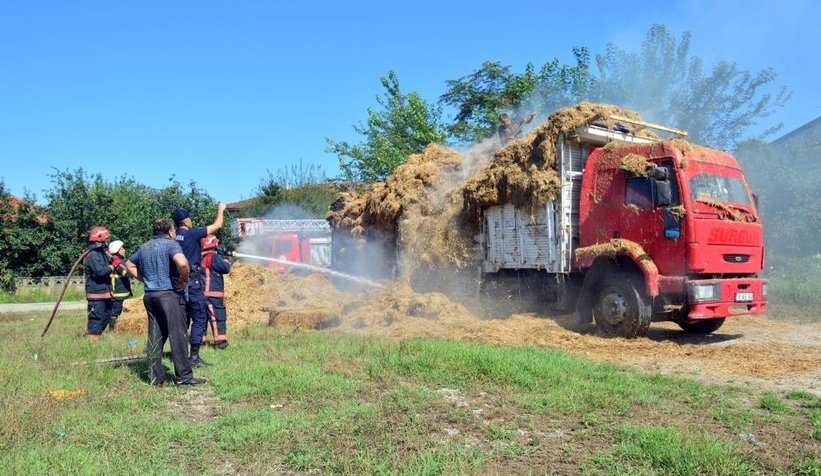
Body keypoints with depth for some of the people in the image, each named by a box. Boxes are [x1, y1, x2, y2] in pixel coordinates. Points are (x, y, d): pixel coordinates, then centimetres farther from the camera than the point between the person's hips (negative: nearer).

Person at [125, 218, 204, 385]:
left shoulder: (144, 247, 16)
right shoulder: (170, 244, -8)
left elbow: (129, 265, 28)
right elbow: (182, 263, -27)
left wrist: (145, 279, 19)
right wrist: (184, 281, -12)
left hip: (150, 295, 7)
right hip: (169, 294, -7)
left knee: (155, 336, 11)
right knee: (178, 335, -4)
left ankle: (155, 376, 13)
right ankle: (184, 376, -4)